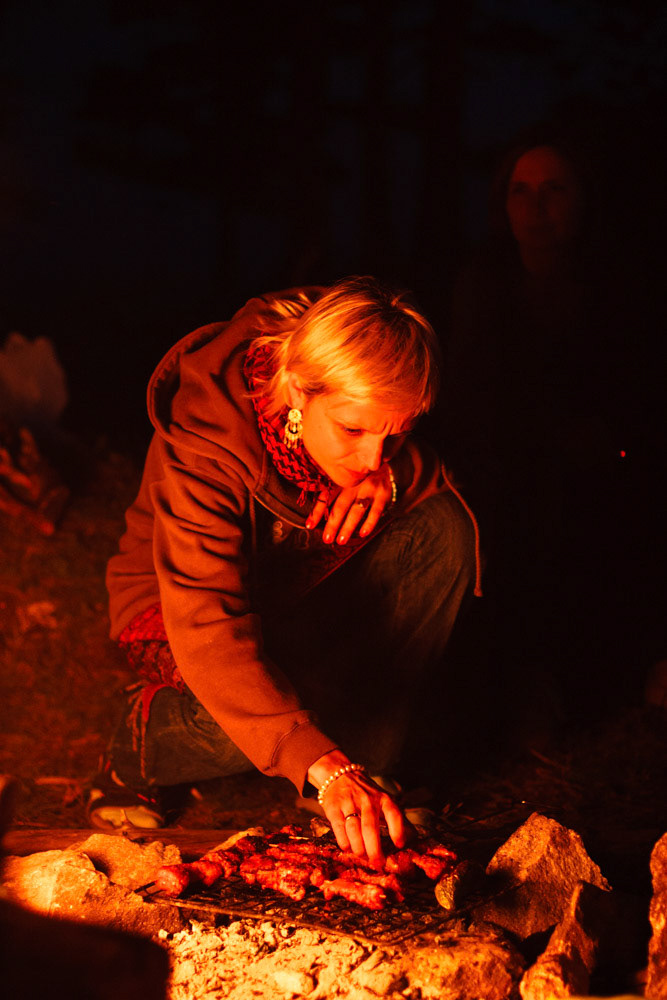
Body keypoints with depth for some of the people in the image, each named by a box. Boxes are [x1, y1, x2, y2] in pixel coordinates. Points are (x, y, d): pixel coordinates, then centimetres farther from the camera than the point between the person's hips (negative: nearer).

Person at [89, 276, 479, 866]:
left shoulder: (362, 414, -21)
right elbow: (210, 634, -46)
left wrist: (392, 474, -34)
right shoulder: (201, 449, -37)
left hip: (300, 596, 5)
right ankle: (142, 747, -2)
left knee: (443, 532, -20)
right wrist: (323, 766, -57)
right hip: (175, 608, -5)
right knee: (247, 716, -38)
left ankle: (371, 760, -9)